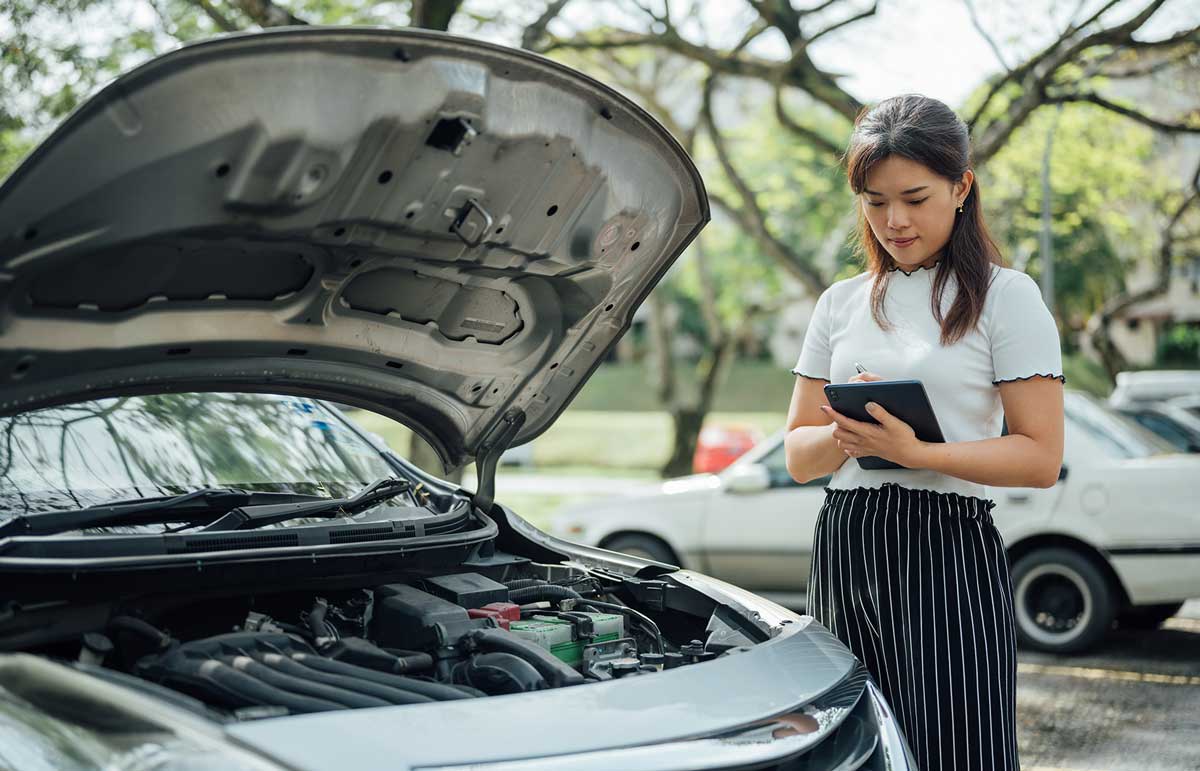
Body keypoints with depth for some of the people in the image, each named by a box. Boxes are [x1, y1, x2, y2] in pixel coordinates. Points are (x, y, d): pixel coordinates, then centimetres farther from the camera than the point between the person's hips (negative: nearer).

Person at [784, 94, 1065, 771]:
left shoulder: (1005, 296, 0)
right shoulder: (841, 304, 14)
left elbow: (1041, 458, -8)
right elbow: (798, 454, 14)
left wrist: (917, 452, -20)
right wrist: (846, 436, -9)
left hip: (948, 548, -4)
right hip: (844, 545, 5)